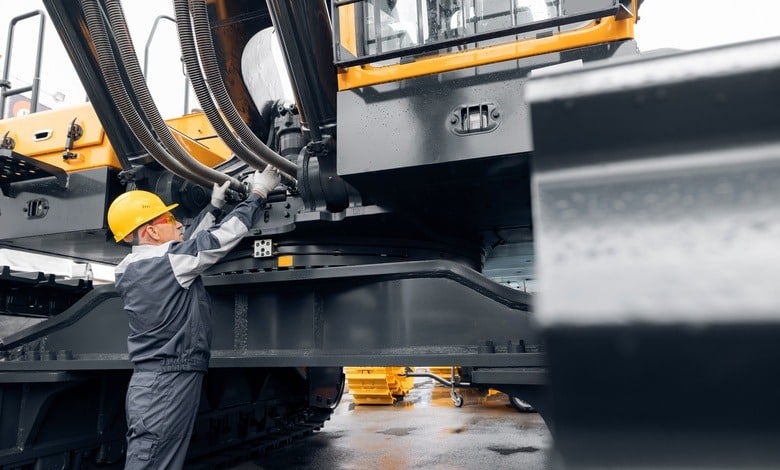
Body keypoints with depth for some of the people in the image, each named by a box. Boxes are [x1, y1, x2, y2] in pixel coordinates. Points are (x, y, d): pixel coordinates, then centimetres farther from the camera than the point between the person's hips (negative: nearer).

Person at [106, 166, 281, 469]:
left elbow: (187, 245, 21)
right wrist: (258, 194, 0)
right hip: (167, 385, -9)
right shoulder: (166, 262, -15)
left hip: (153, 381, 9)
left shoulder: (129, 270, 11)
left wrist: (214, 206, 26)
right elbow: (222, 238, -10)